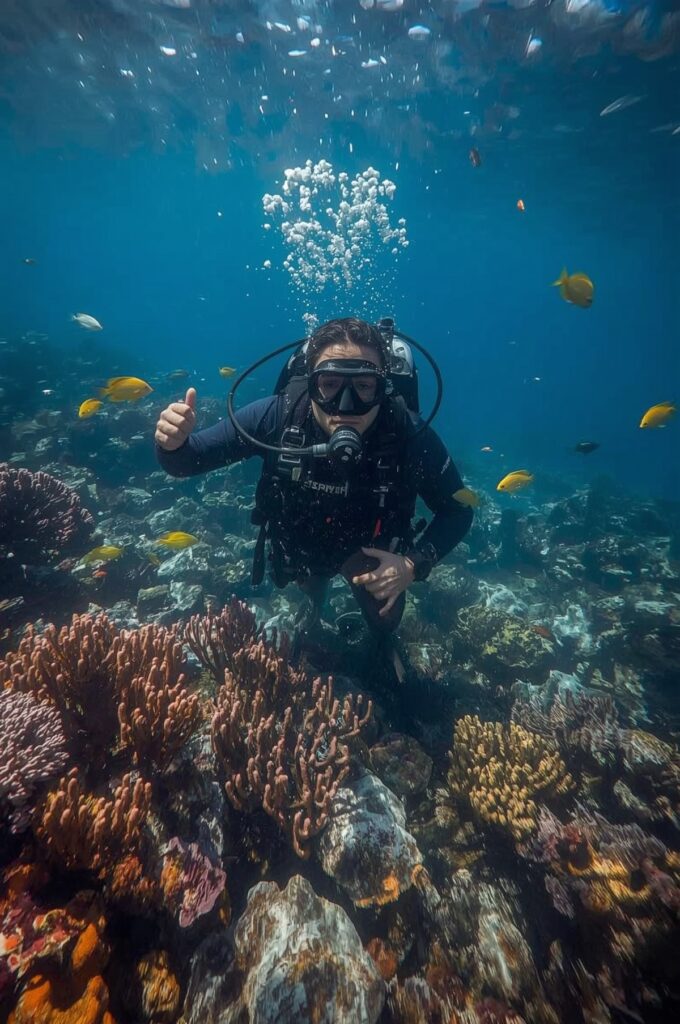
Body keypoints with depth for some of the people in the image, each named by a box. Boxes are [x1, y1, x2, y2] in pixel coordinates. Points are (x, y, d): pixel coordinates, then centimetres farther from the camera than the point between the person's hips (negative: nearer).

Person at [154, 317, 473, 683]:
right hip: (299, 543, 2)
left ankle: (383, 639, 43)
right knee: (312, 586, 29)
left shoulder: (411, 436, -36)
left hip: (368, 546, -1)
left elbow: (457, 511, -20)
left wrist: (415, 563, -35)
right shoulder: (276, 416, -34)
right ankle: (316, 602, 69)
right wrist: (174, 444, -47)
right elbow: (186, 460, -24)